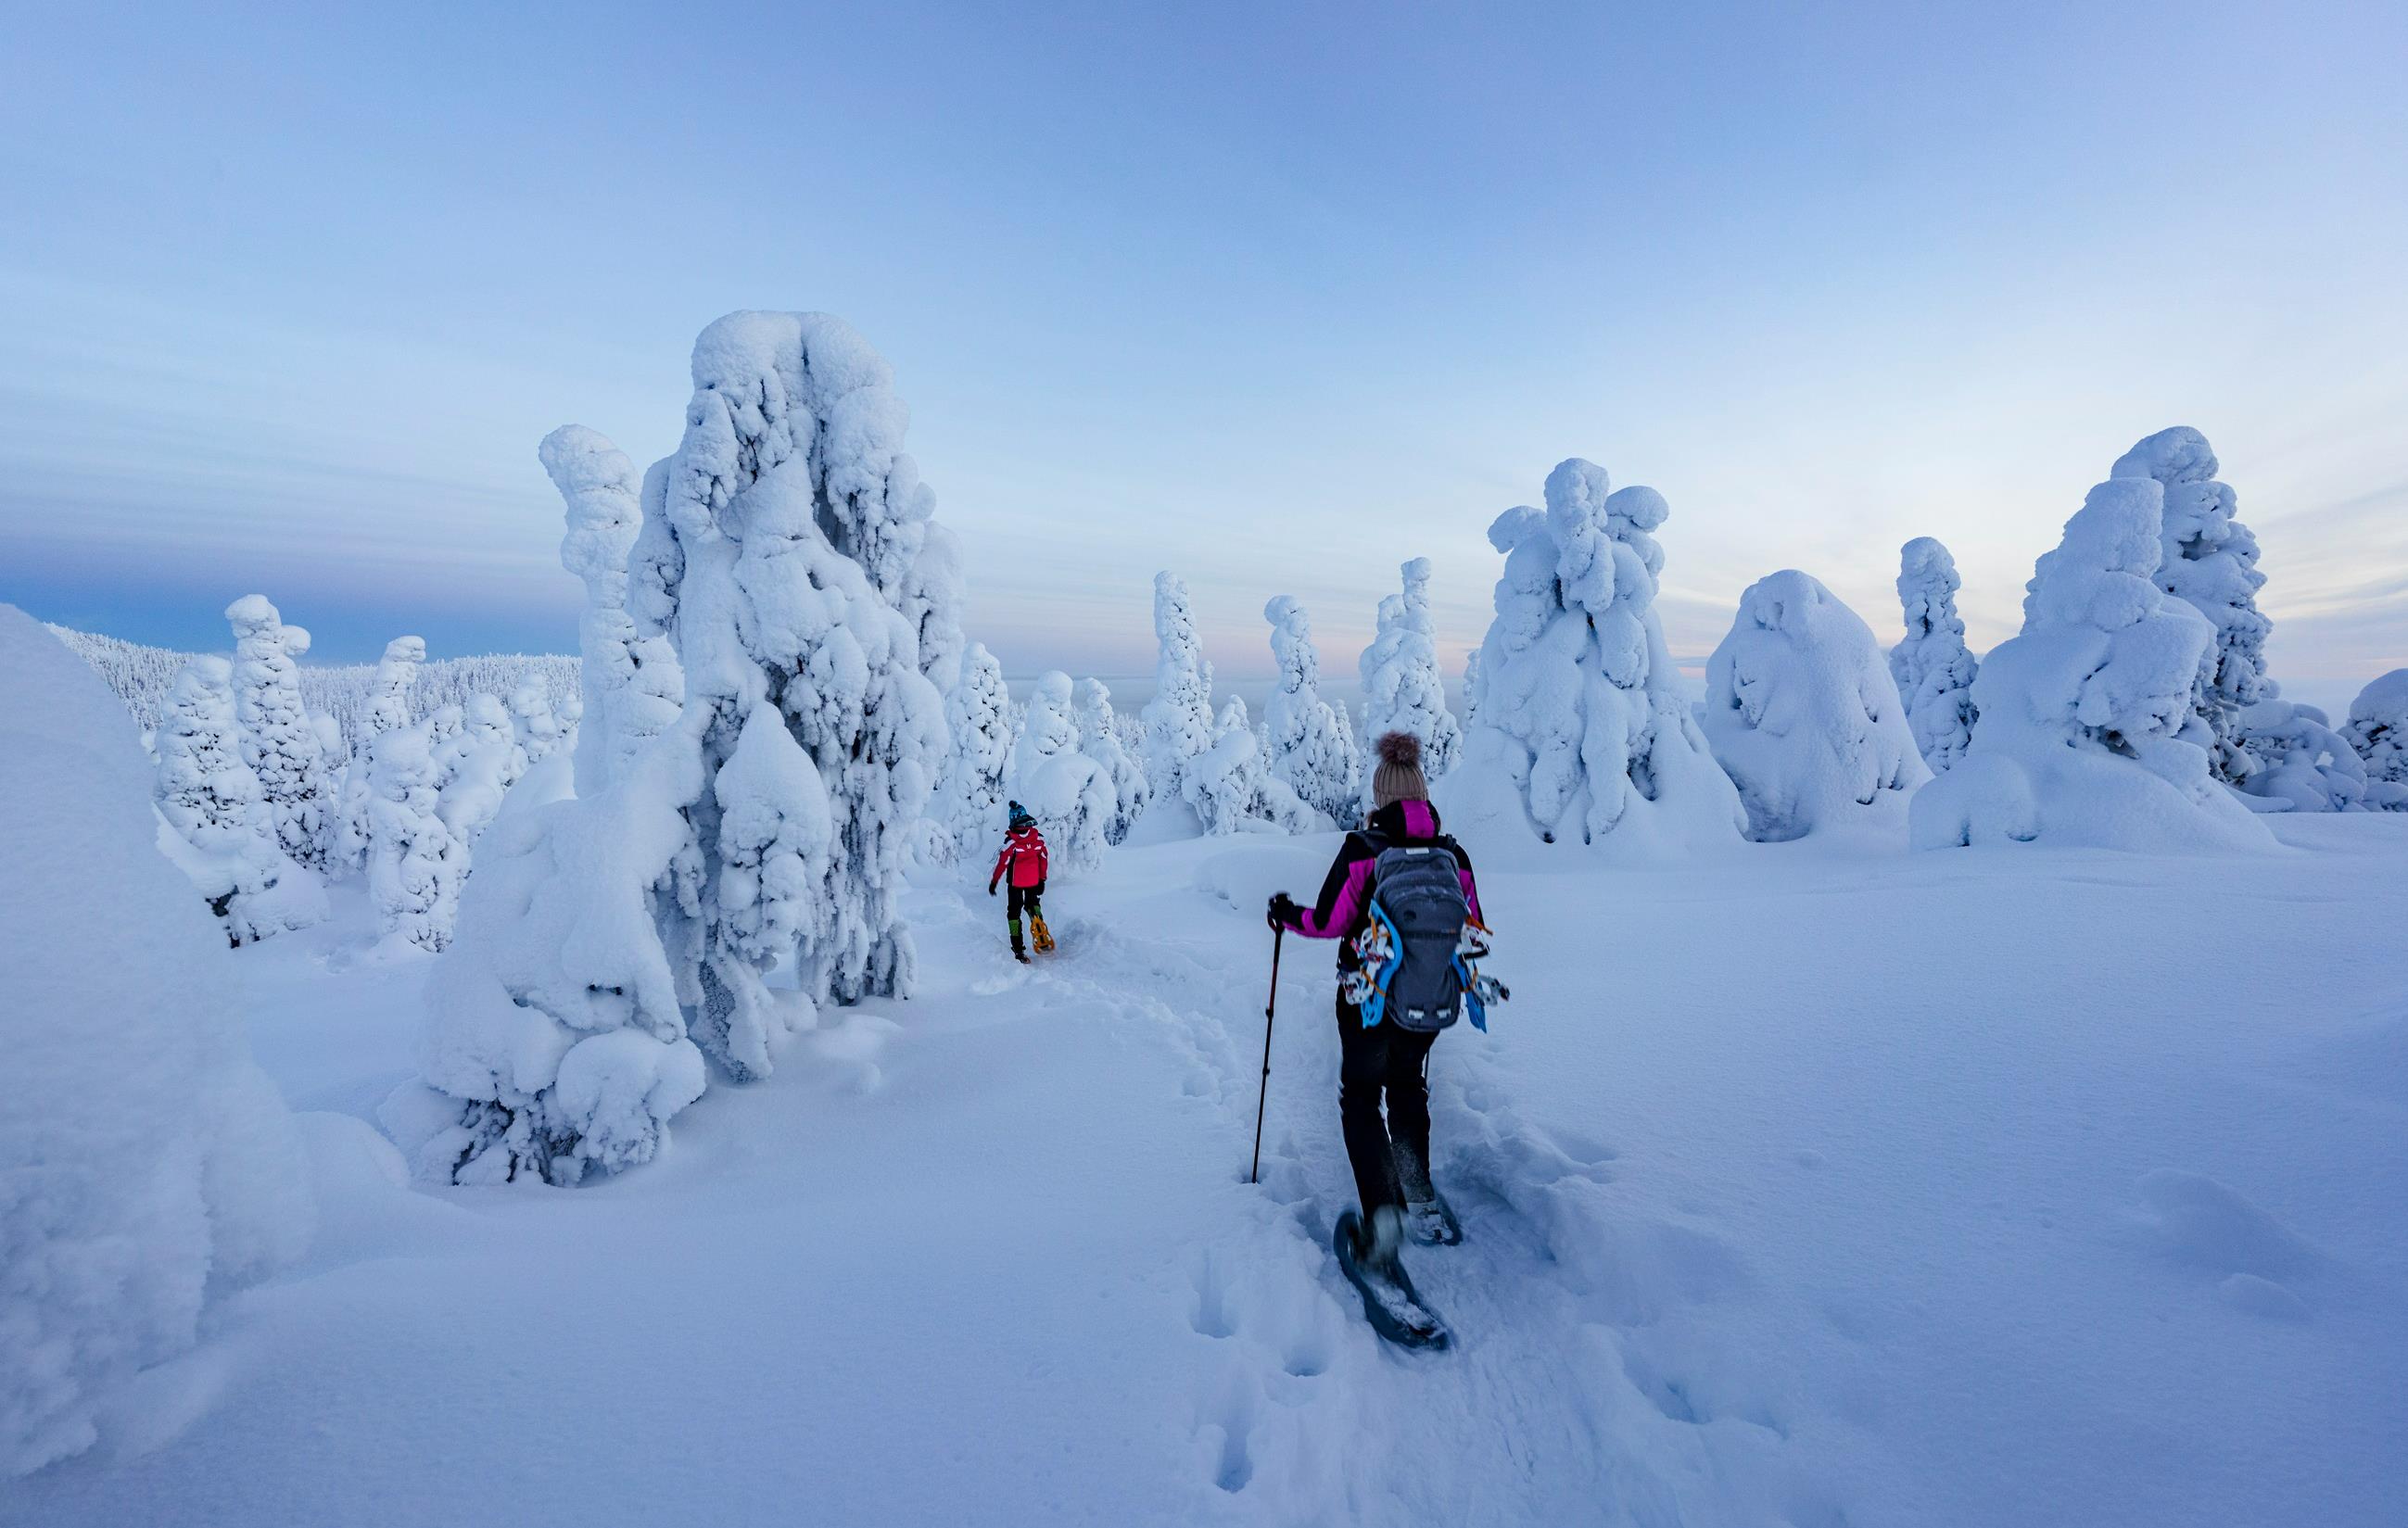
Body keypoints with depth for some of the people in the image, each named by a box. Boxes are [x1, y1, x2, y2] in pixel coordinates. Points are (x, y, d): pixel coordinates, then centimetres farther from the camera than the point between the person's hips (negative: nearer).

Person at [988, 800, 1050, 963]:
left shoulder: (1011, 841, -20)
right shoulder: (1039, 837, -10)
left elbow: (1002, 862, -15)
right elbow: (1043, 859, -3)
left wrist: (993, 881, -3)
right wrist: (1042, 879, 8)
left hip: (1016, 883, -3)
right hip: (1034, 881, 3)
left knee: (1014, 913, 11)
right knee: (1033, 904, 27)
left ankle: (1018, 949, 4)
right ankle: (1042, 938, 10)